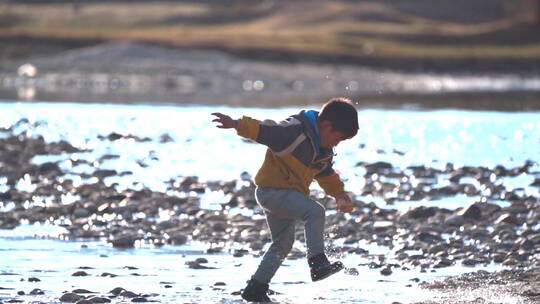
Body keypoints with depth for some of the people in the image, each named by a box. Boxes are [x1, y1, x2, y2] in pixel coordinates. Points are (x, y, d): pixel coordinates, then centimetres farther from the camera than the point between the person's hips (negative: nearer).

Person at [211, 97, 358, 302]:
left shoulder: (324, 150, 9)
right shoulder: (295, 131, -21)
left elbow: (326, 173, 26)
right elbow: (263, 130, -28)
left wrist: (338, 193, 16)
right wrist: (236, 124, -41)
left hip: (287, 194, 10)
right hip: (271, 191, -10)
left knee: (283, 243, 17)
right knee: (315, 212, -27)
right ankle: (317, 263, -29)